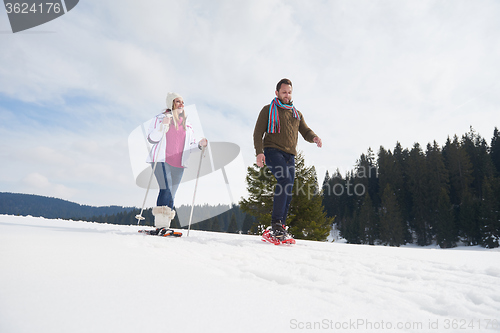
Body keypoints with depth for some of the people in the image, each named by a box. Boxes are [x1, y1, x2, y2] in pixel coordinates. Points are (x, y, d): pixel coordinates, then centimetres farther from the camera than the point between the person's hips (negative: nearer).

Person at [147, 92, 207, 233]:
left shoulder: (187, 125, 21)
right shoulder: (160, 118, 8)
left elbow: (189, 146, 21)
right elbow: (151, 138, -2)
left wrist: (200, 144, 2)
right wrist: (163, 125, -16)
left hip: (178, 164, 5)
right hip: (162, 160, -4)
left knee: (171, 195, 3)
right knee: (166, 190, -19)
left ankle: (165, 226, 7)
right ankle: (160, 225, -17)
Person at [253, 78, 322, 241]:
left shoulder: (297, 114, 23)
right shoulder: (268, 110, 9)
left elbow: (305, 131, 15)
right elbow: (258, 132, 2)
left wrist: (314, 137, -10)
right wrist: (259, 152, -14)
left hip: (289, 155, 5)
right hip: (273, 151, -5)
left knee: (288, 191, 1)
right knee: (285, 180, -27)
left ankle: (280, 228, 10)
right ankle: (276, 222, -22)